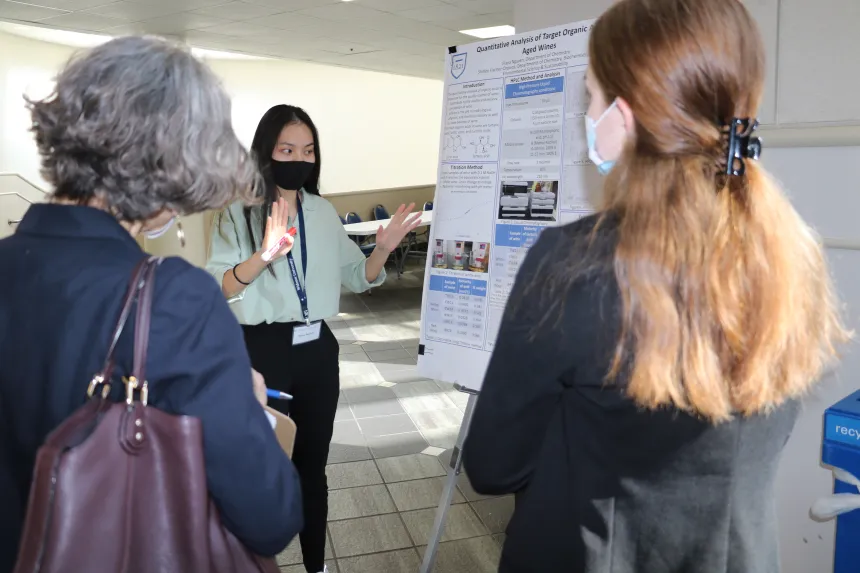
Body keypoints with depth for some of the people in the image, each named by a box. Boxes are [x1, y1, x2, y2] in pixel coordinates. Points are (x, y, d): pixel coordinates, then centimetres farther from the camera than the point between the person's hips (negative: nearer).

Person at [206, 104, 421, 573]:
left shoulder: (324, 212, 7)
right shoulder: (239, 212, -6)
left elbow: (356, 278, 11)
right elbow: (216, 288, -16)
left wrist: (383, 250, -8)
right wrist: (264, 255, -32)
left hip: (317, 349, 4)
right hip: (262, 351, -4)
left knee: (312, 465, 16)